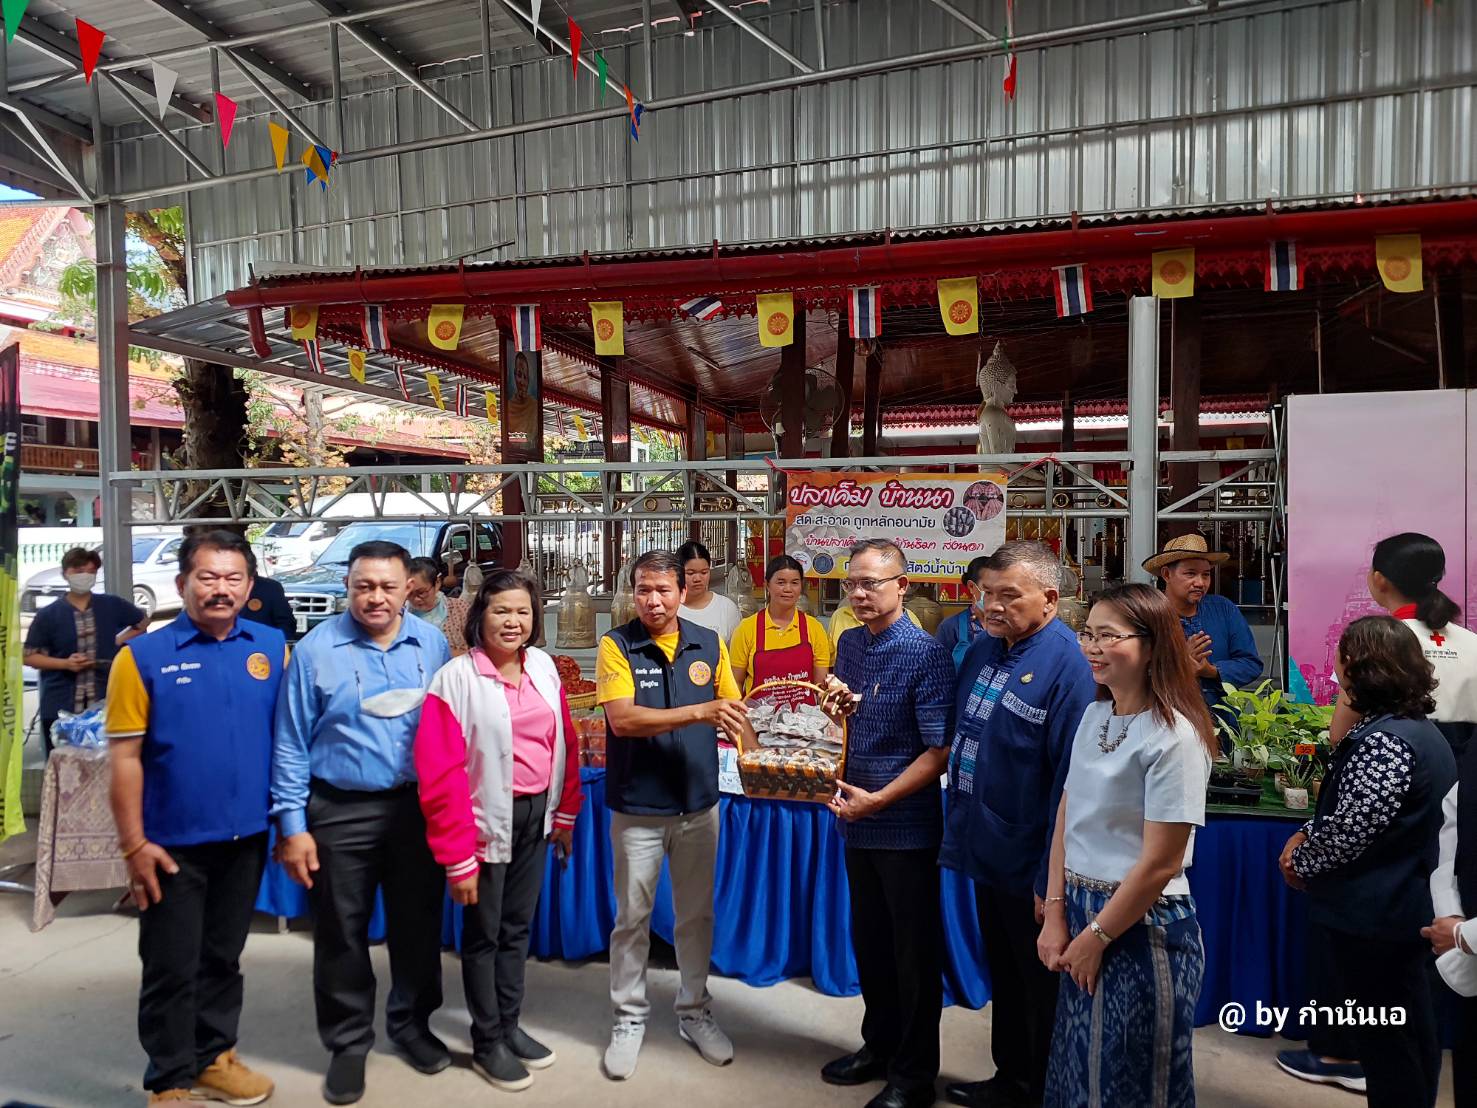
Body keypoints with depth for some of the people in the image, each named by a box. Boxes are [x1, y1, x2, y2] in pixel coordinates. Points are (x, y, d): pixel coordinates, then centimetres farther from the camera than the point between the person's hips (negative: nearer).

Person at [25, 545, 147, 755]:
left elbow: (143, 621, 21)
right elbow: (29, 656, 3)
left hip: (103, 703, 1)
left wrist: (118, 641, 6)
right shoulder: (48, 615, 0)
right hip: (60, 707, -1)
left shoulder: (112, 605, 4)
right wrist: (66, 663, -12)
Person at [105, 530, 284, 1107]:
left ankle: (215, 1057, 37)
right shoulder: (143, 656, -9)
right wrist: (134, 845, -10)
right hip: (172, 842, -3)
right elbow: (124, 757, -9)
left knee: (223, 957, 19)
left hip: (245, 837, 3)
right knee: (171, 967, 10)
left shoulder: (272, 647, -1)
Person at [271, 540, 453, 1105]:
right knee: (342, 932, 11)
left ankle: (411, 1023, 37)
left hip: (418, 806, 2)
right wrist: (292, 825, -7)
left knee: (418, 922, 15)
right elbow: (291, 744, -5)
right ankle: (348, 1043, 30)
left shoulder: (432, 643, 0)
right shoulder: (315, 649, -7)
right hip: (341, 811, -2)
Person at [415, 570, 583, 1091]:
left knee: (518, 927, 19)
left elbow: (565, 743, 9)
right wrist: (458, 857, -18)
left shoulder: (543, 667, 1)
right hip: (488, 820, -5)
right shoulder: (457, 678, -17)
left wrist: (566, 813, 10)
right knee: (483, 934, 11)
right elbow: (440, 774, -18)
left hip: (535, 815, 5)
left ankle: (510, 1025, 38)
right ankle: (486, 1043, 30)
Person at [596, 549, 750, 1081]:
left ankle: (695, 1011, 34)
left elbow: (731, 711, 8)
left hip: (699, 805, 3)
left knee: (697, 914, 16)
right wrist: (698, 712, -28)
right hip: (637, 808, -3)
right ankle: (629, 1019, 28)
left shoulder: (709, 644, 0)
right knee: (632, 918, 10)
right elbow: (622, 719, -22)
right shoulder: (616, 645, -10)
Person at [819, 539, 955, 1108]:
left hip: (906, 826, -6)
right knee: (868, 940, 20)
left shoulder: (926, 654, -16)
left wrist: (878, 799, -22)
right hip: (857, 823, 7)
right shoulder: (849, 643, 4)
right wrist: (832, 704, -3)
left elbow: (939, 751, -17)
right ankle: (879, 1045, 39)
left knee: (915, 952, 8)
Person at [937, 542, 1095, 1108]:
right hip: (987, 853, 8)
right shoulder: (981, 651, 3)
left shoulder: (1067, 665, -21)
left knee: (1042, 992, 12)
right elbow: (958, 742, 15)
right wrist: (957, 835, 13)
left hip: (1031, 869, -8)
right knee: (1003, 978, 24)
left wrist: (1051, 880, -21)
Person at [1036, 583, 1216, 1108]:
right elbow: (1068, 817, 6)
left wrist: (1096, 937, -10)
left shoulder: (1174, 737, -19)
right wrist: (1056, 916, 1)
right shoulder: (1094, 715, 3)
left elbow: (1160, 863, -18)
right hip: (1083, 910, 7)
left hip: (1142, 927, -7)